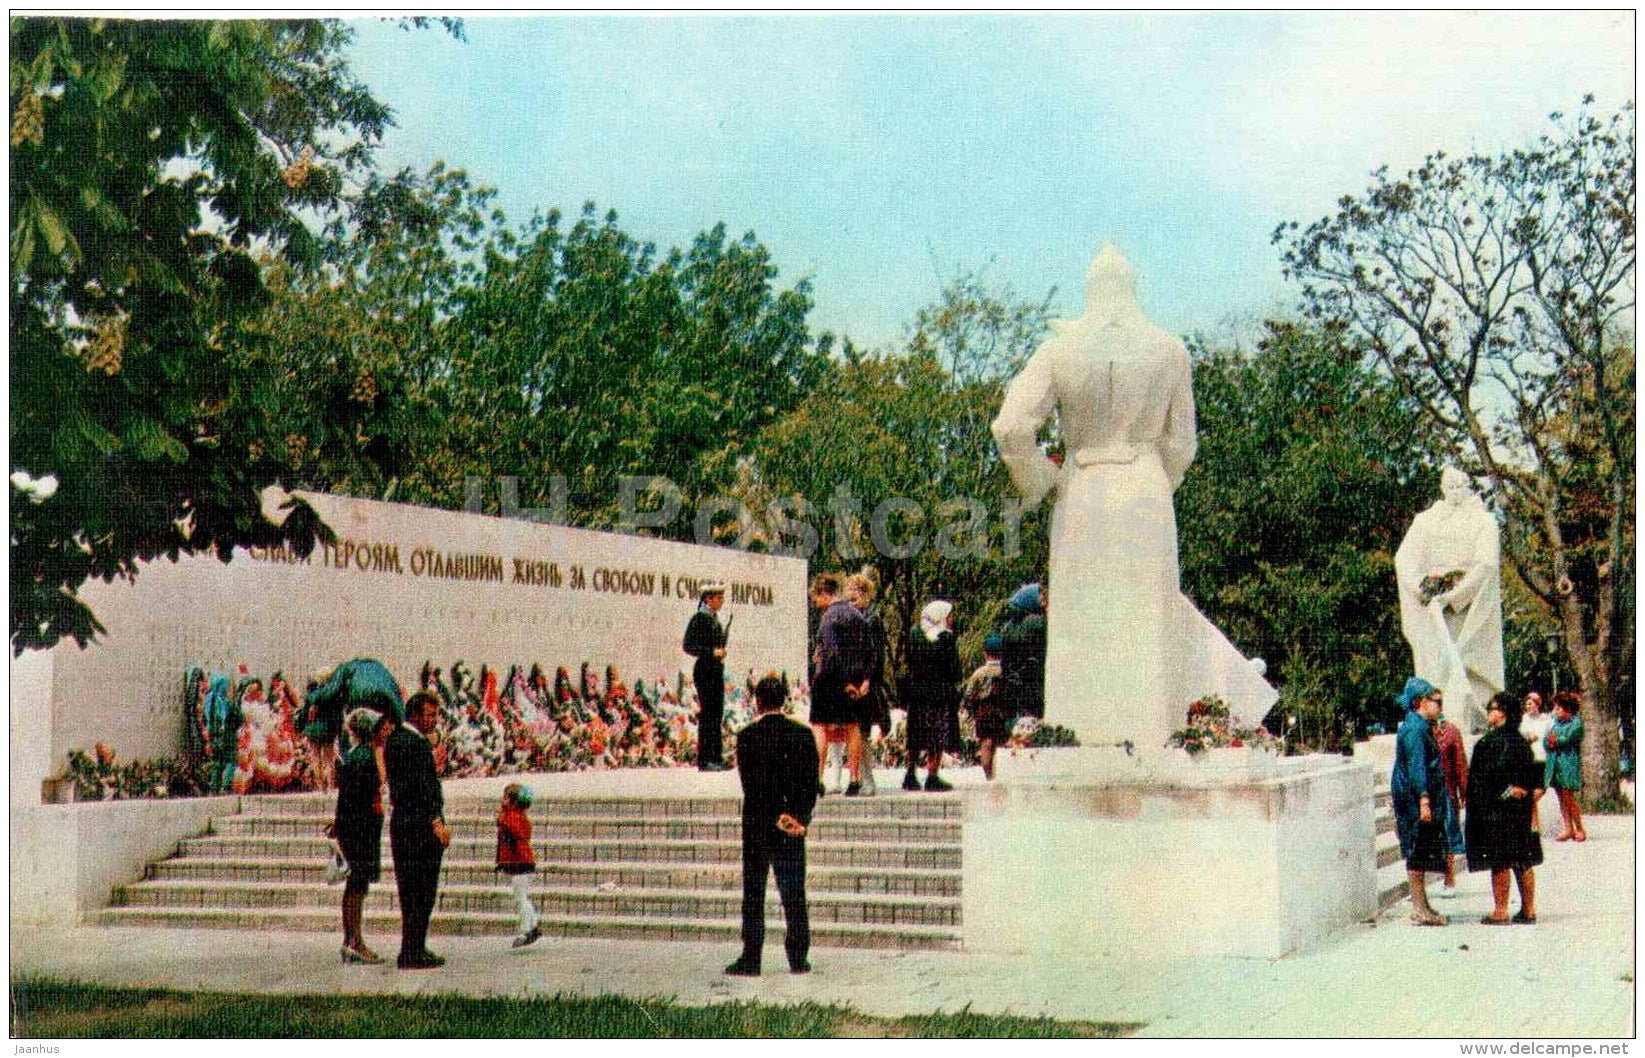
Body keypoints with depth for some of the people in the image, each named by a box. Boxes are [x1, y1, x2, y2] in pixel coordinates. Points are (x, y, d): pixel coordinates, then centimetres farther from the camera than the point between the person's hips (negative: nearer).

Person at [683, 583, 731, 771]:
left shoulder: (714, 618, 16)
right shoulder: (700, 618, -10)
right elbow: (688, 646, -15)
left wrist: (720, 652, 11)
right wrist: (711, 652, -20)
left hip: (717, 670, 9)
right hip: (705, 670, -9)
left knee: (717, 714, 9)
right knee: (707, 714, -9)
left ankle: (716, 758, 14)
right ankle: (704, 761, -7)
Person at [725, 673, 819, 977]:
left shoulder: (748, 736, -8)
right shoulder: (803, 734, 1)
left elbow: (752, 784, -10)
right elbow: (812, 784, -3)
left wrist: (776, 817, -9)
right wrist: (801, 817, -7)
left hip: (757, 823, -2)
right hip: (795, 825, 3)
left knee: (753, 895, 4)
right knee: (794, 894, 8)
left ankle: (751, 959, 3)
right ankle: (799, 958, 8)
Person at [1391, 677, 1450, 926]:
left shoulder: (1421, 727, 17)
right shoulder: (1414, 728, -15)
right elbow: (1415, 766, -22)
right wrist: (1423, 799, -27)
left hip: (1421, 801, 10)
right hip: (1415, 799, -10)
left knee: (1420, 855, 13)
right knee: (1418, 853, -6)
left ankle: (1421, 907, 18)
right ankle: (1420, 909, -3)